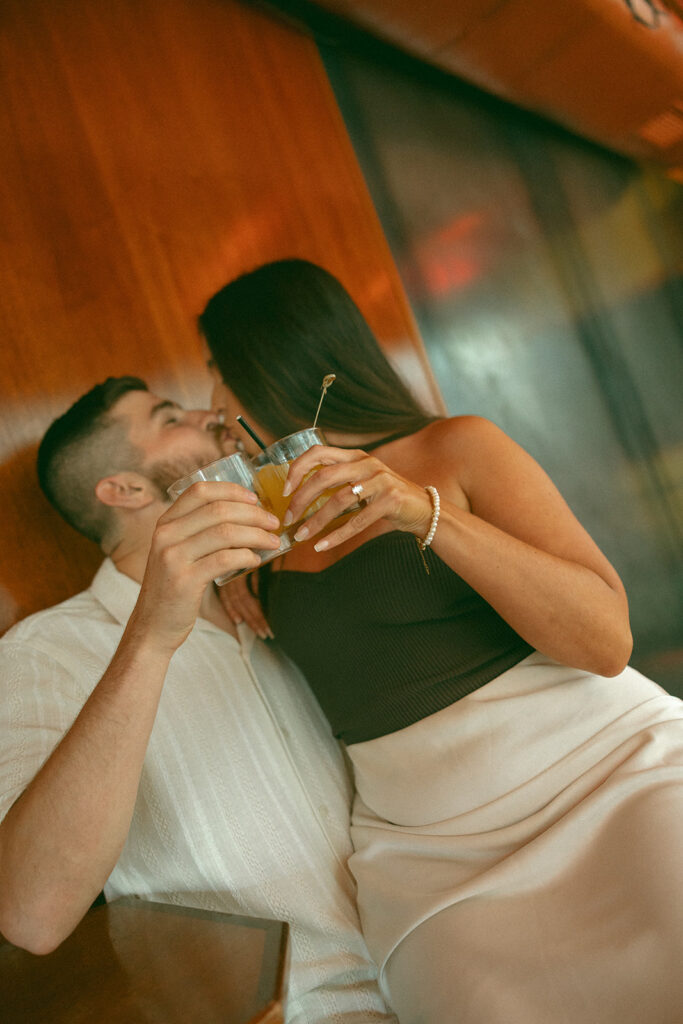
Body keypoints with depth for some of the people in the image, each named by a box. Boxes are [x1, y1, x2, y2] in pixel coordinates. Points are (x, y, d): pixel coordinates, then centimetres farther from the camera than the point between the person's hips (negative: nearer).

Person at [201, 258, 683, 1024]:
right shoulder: (287, 516, 14)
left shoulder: (457, 449, 0)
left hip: (614, 766, -2)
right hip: (432, 852, 3)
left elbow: (608, 640, -8)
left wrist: (428, 513, -18)